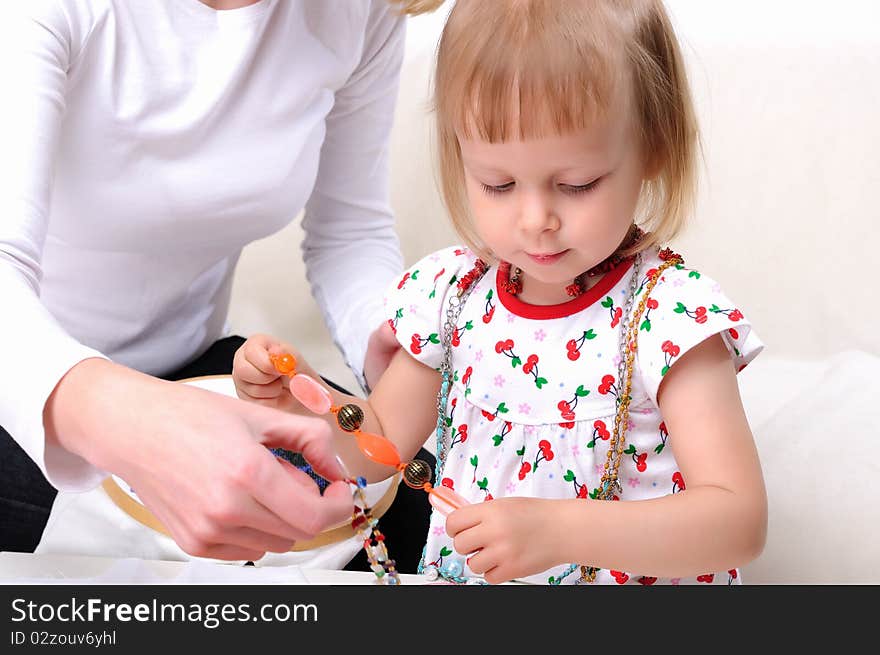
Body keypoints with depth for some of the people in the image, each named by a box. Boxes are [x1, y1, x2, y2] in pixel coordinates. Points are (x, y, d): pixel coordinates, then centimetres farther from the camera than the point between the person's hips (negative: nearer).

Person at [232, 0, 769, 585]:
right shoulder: (453, 292, 0)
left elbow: (740, 523, -21)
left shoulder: (671, 316, -16)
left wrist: (559, 530, -33)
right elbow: (381, 445, 13)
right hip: (454, 573, 3)